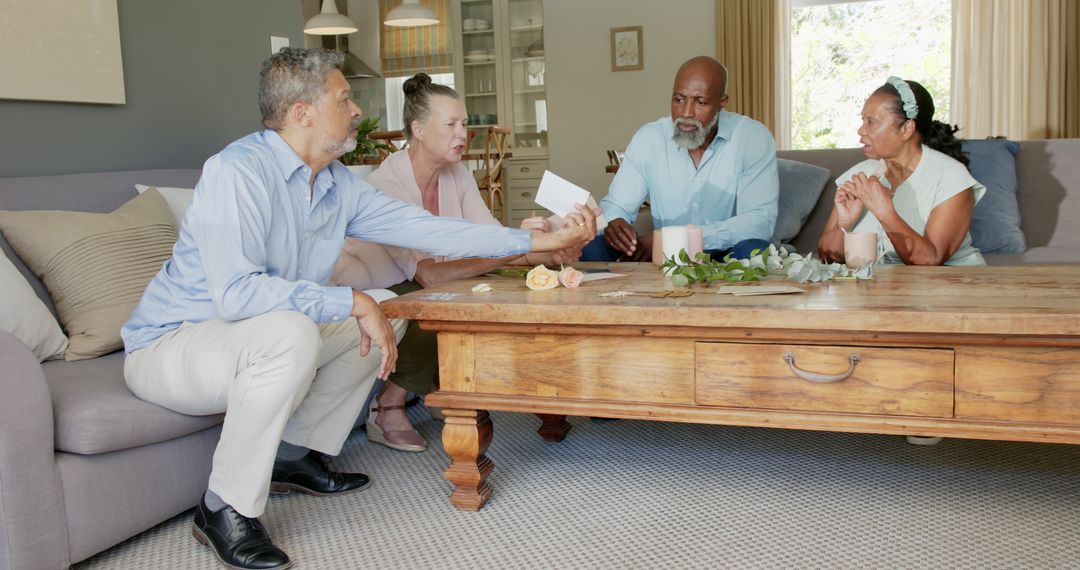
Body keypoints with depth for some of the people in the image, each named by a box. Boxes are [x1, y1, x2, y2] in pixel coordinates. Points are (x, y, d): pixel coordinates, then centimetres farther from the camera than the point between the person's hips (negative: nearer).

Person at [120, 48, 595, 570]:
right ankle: (226, 509, -17)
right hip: (167, 345, -8)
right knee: (290, 333, -35)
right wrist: (353, 303, -31)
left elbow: (423, 227, 2)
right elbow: (235, 291, -34)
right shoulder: (237, 171, -24)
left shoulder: (338, 184, -1)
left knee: (381, 314, 8)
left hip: (258, 338, 9)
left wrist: (538, 240, 1)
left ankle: (297, 456, 16)